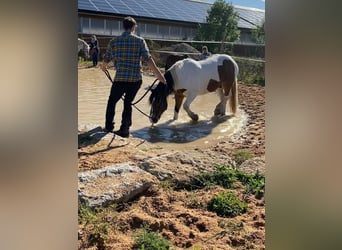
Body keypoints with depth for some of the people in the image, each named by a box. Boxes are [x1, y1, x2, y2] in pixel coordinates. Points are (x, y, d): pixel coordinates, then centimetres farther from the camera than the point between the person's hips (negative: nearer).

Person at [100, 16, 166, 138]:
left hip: (120, 78, 0)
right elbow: (148, 59, -10)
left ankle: (109, 126, 24)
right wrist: (159, 75, -10)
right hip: (136, 79, 0)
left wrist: (103, 67, 34)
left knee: (112, 101, 20)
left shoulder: (114, 41, 2)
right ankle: (124, 129, 15)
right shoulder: (140, 41, -1)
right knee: (128, 103, 15)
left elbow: (106, 59, 11)